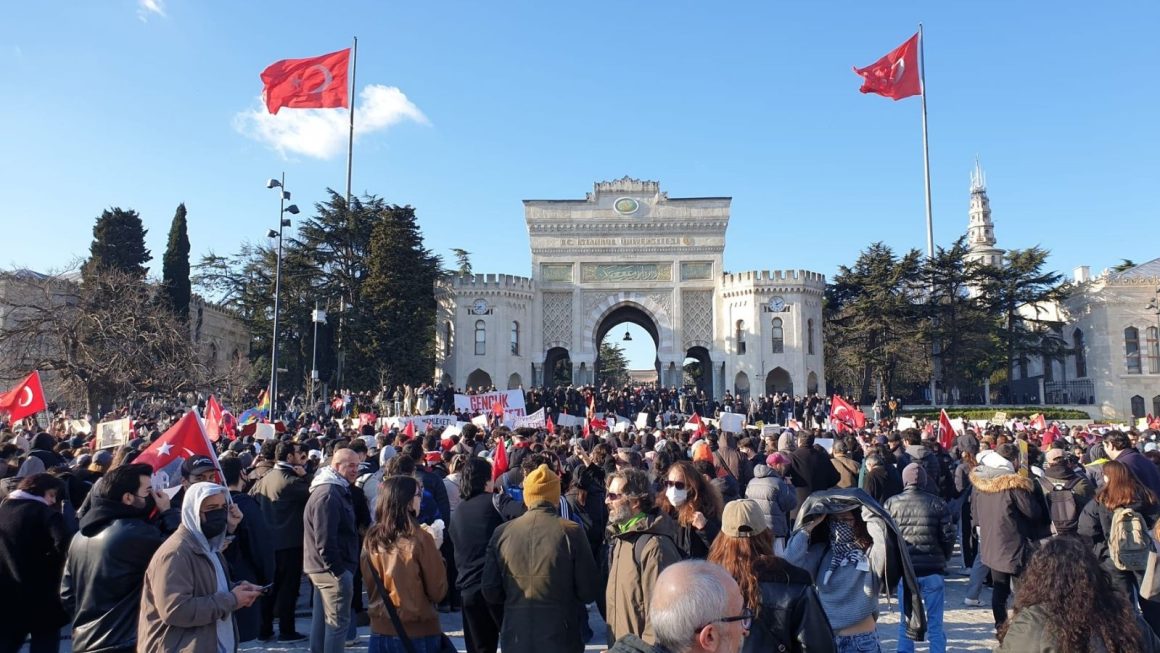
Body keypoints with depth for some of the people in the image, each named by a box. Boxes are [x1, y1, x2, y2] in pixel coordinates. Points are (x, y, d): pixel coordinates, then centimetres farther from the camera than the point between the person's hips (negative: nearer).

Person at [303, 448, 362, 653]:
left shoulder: (335, 490, 13)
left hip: (322, 567, 10)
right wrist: (338, 570, -21)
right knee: (338, 621, -3)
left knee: (322, 619, 17)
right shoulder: (329, 495, -20)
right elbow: (325, 541, -24)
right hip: (333, 568, -10)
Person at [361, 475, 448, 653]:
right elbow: (438, 592, -10)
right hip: (418, 633, -4)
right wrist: (436, 552, -1)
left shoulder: (371, 538, -4)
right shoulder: (420, 538, -18)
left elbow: (369, 586, 8)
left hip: (380, 630, 4)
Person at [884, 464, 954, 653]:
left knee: (906, 622, 11)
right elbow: (948, 536, -2)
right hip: (933, 569, 0)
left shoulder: (891, 504, -2)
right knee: (935, 624, 10)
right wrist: (942, 559, 15)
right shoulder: (937, 503, -3)